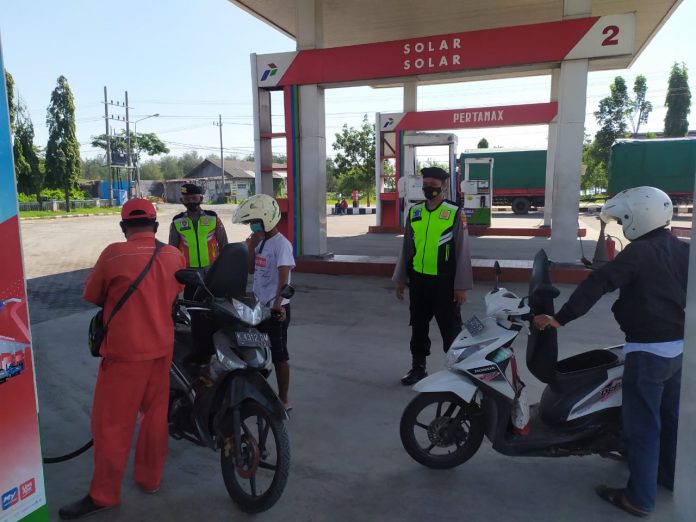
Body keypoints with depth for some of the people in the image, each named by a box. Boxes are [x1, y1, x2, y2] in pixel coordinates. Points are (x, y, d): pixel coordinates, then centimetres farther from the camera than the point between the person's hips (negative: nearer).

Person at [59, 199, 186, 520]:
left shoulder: (114, 254, -14)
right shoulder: (175, 255, 0)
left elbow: (91, 295, 0)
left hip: (125, 351, -5)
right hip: (162, 347, 5)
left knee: (112, 422, 7)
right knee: (155, 415, 16)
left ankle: (103, 495, 19)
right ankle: (149, 478, 31)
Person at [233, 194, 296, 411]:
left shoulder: (281, 244, -16)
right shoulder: (260, 241, 9)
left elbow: (283, 277, -26)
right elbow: (251, 270, 12)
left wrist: (278, 302, -37)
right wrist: (251, 247, -3)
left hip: (275, 308, -8)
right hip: (259, 306, 9)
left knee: (279, 354, 2)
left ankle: (284, 400, 15)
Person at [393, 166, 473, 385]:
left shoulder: (455, 213, -6)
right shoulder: (414, 212, 7)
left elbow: (462, 251, -6)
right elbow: (406, 247, 12)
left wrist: (461, 286, -8)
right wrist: (400, 279, 12)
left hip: (444, 282, -4)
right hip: (418, 280, 5)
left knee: (450, 329, 6)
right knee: (418, 327, 15)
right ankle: (418, 368, 31)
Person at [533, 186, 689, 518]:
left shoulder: (640, 251, -19)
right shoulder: (682, 250, 6)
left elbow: (598, 284, -26)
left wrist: (559, 319, -25)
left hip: (648, 350, -9)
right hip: (679, 346, 9)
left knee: (642, 425, 2)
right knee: (671, 415, 24)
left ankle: (639, 498, 13)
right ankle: (672, 475, 42)